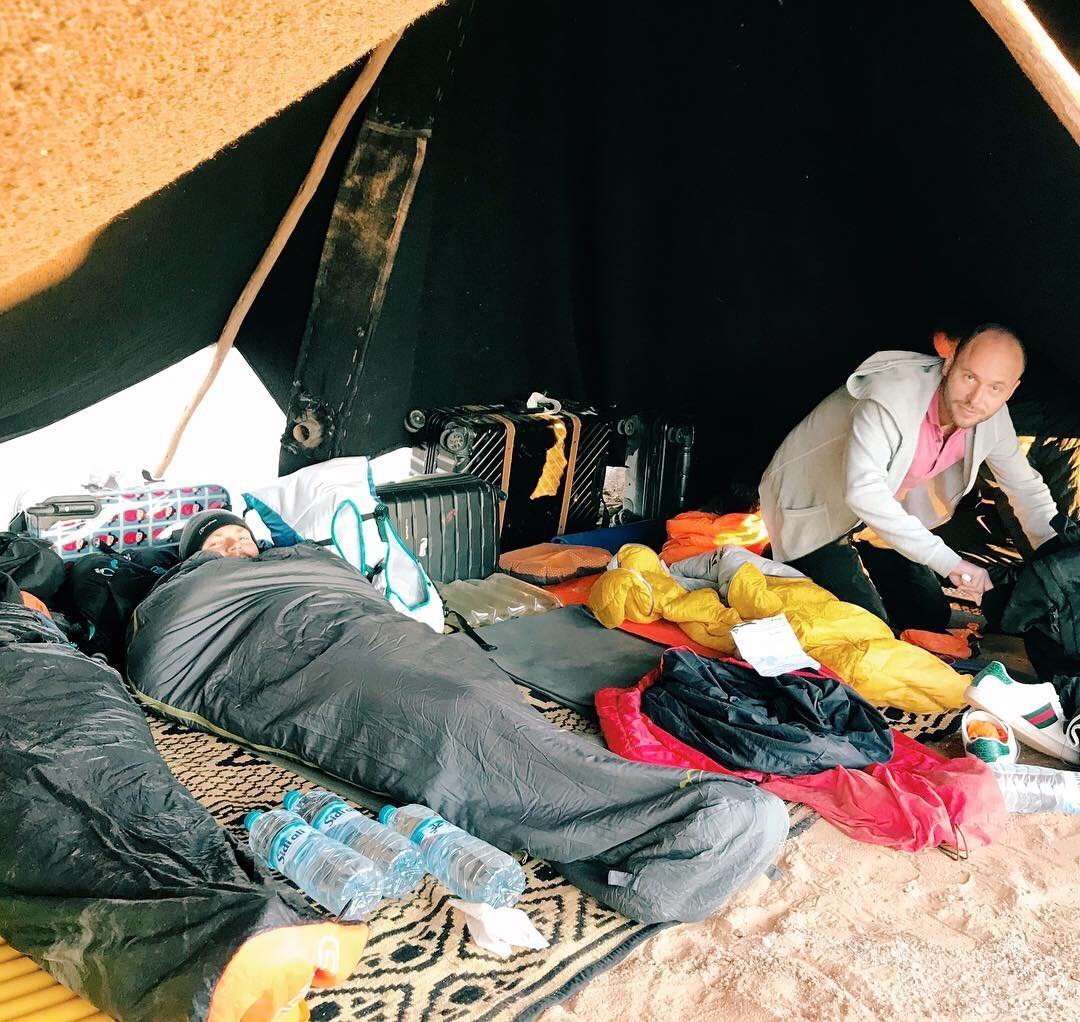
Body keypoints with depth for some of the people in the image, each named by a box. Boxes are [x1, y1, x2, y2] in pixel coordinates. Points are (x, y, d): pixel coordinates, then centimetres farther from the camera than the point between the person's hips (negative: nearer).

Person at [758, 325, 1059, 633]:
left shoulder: (993, 416, -13)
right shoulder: (892, 396, -36)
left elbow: (1026, 487, 3)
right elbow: (862, 491, -47)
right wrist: (949, 562, -46)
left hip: (884, 509, 7)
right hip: (813, 507, -7)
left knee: (932, 619, 10)